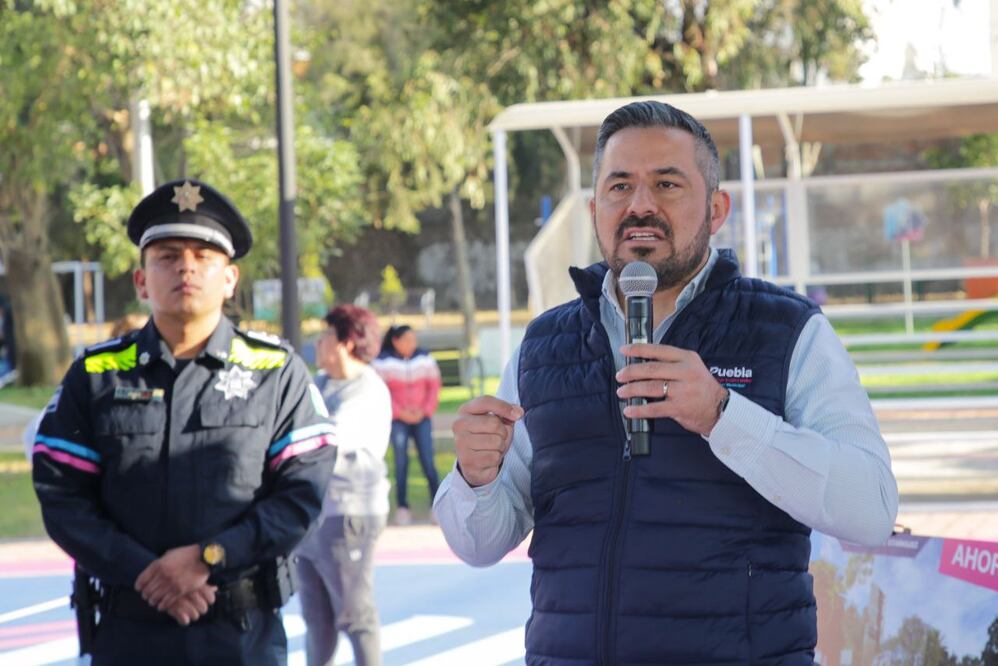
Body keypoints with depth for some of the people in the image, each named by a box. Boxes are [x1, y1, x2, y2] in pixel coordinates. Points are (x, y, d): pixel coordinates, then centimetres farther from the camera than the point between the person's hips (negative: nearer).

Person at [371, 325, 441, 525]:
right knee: (401, 462, -3)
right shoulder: (383, 362, -7)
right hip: (398, 419, -2)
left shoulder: (425, 359, 2)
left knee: (428, 462, -4)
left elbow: (434, 387, 6)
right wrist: (401, 413, -11)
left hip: (422, 417, 2)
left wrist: (425, 410, -6)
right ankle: (402, 508, 2)